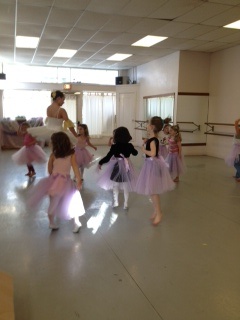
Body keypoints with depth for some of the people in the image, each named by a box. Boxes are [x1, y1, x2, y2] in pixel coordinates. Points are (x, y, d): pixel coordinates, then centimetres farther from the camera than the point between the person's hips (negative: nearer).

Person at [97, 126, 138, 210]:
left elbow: (108, 157, -15)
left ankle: (115, 202, 24)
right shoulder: (130, 146, -6)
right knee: (126, 187, 11)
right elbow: (135, 153, 13)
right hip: (126, 166, 3)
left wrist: (100, 162, -2)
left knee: (115, 185, 15)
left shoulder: (114, 146, -16)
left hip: (117, 166, -3)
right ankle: (126, 204, 18)